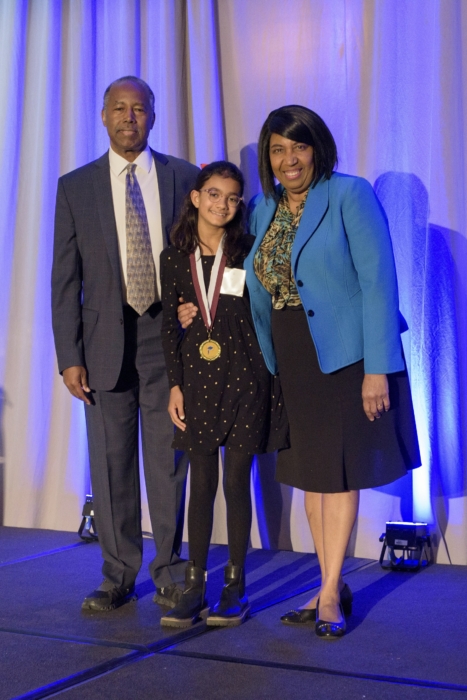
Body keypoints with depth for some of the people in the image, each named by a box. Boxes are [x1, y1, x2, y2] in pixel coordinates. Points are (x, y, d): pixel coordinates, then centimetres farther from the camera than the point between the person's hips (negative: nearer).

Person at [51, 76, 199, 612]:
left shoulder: (184, 178, 6)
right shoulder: (76, 187, 7)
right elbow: (65, 279, 4)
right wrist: (69, 356, -2)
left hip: (169, 336, 0)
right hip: (106, 343, 1)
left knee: (168, 459, 4)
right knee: (111, 462, 6)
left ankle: (169, 573, 17)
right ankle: (118, 576, 18)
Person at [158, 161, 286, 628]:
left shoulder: (249, 251, 1)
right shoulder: (175, 257, 6)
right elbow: (169, 325, 6)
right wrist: (175, 384, 1)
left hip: (243, 376, -2)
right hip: (197, 375, 2)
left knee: (237, 482, 2)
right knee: (201, 483, 5)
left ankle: (235, 586, 12)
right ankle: (194, 586, 11)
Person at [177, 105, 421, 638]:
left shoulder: (350, 196, -9)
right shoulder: (263, 210, 10)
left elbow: (378, 279, -14)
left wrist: (378, 367, -19)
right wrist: (205, 308, 0)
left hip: (343, 354, -6)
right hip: (291, 359, 6)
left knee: (338, 470, 0)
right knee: (309, 470, 10)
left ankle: (330, 595, 8)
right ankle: (332, 587, 21)